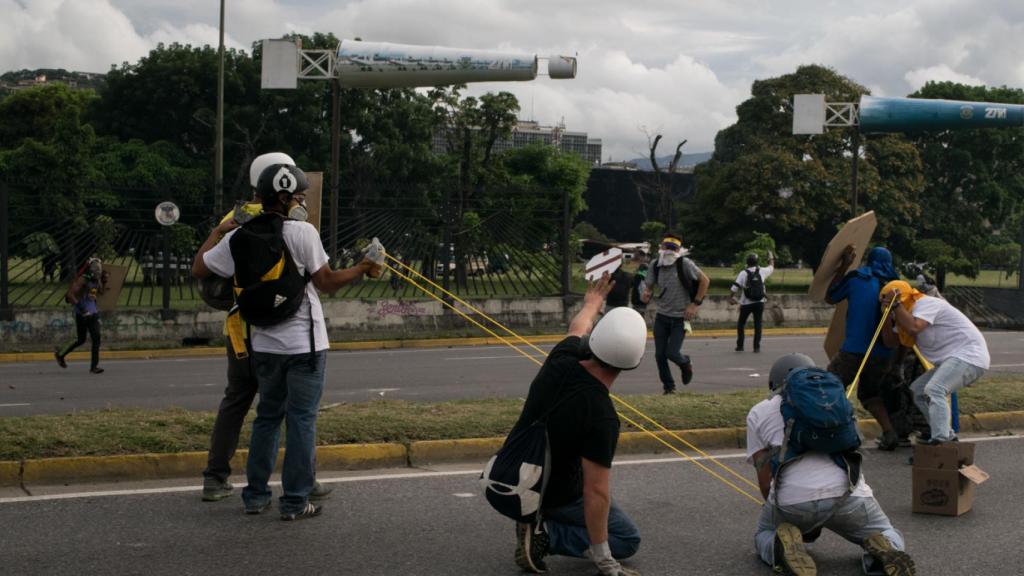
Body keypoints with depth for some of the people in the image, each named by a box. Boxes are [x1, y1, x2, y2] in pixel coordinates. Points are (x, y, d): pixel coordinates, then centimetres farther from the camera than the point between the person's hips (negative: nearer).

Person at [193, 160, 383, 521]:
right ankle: (295, 502, 1)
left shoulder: (238, 238, -1)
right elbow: (327, 282, -10)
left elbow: (199, 269, 7)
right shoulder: (302, 232, -13)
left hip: (265, 345, 5)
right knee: (302, 420, 1)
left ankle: (256, 495, 19)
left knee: (267, 416, 17)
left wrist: (219, 230, 18)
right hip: (304, 343, -5)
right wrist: (363, 268, 4)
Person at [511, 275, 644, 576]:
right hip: (554, 495, -7)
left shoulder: (561, 359, -15)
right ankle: (546, 535, -7)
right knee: (628, 540, 11)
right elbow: (596, 493, -29)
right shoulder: (601, 417, -32)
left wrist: (591, 303, 35)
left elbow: (577, 329, 12)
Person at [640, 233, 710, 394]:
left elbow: (705, 280, -8)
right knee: (660, 354, 3)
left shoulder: (684, 264, -15)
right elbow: (649, 287, 7)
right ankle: (668, 385, 24)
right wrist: (646, 294, -18)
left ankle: (686, 364, 25)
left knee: (672, 352, -11)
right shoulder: (655, 266, -1)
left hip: (680, 318, -4)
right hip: (661, 316, 4)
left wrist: (695, 304, -9)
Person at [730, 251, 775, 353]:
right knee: (758, 324, 6)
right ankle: (757, 347, 1)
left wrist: (731, 297, -1)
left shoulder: (743, 273, -8)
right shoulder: (762, 271, 0)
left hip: (746, 303, -2)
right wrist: (771, 259, 39)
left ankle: (740, 345, 10)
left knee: (741, 323, 13)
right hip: (759, 302, 2)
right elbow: (771, 268, 21)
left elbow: (735, 287, -14)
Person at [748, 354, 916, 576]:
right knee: (889, 536, 26)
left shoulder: (758, 413, 20)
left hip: (792, 499, -2)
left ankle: (785, 547, -7)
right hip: (846, 491, 2)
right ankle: (882, 550, -9)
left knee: (764, 535, 28)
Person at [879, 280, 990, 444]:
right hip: (951, 359, 11)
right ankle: (947, 435, 17)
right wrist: (887, 315, 0)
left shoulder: (926, 303, -14)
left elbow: (913, 327, -32)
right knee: (918, 390, 13)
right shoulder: (909, 313, 17)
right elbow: (891, 341, 13)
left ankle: (940, 440, -35)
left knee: (933, 390, -27)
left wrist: (895, 305, -22)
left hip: (969, 355, -11)